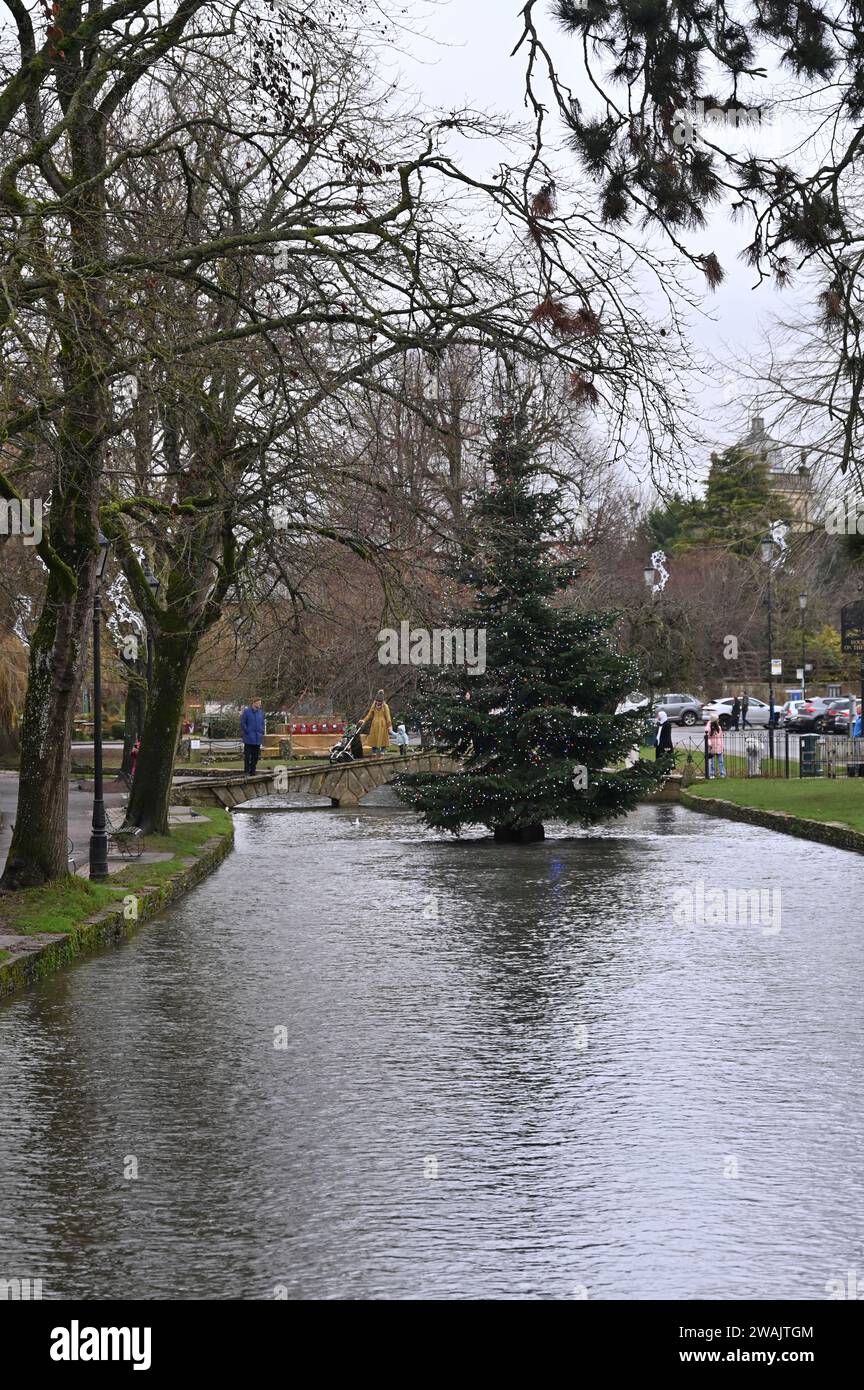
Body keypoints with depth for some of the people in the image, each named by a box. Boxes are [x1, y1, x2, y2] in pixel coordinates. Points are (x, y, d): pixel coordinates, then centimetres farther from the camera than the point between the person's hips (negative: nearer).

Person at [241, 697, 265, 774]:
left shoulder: (261, 712, 9)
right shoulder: (246, 712, -6)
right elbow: (242, 723, -4)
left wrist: (261, 732, 6)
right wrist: (246, 731, -11)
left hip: (258, 739, 5)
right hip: (248, 739, -5)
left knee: (255, 756, 9)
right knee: (247, 755, -4)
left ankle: (252, 771, 16)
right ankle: (246, 772, 0)